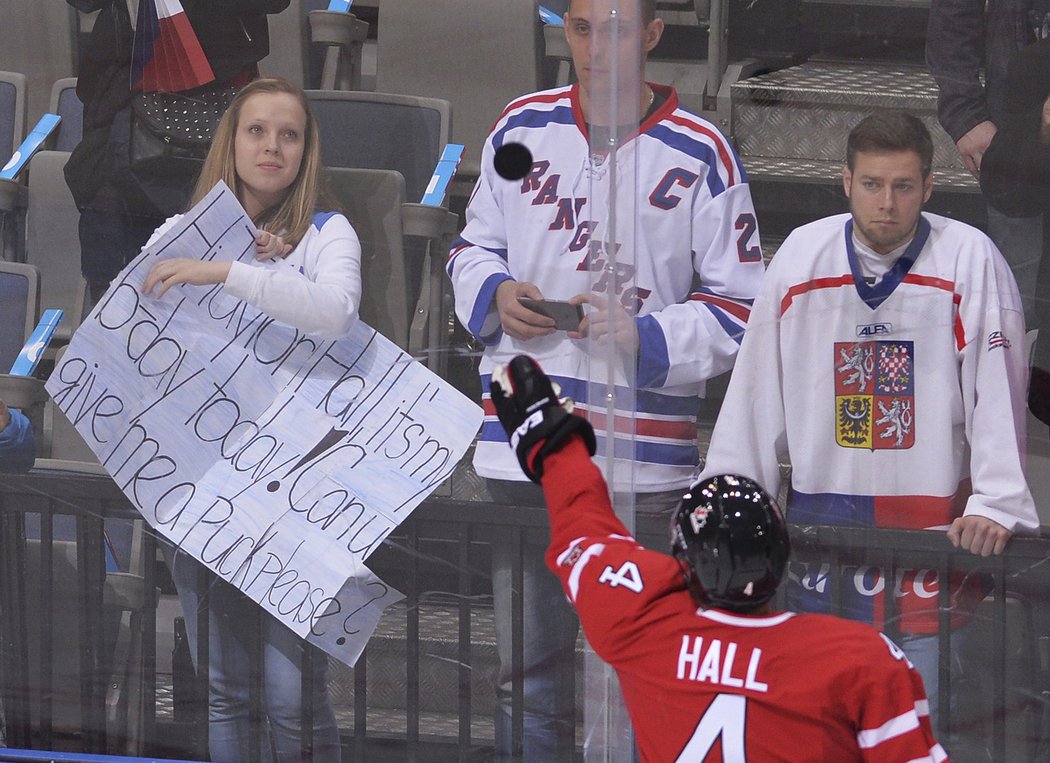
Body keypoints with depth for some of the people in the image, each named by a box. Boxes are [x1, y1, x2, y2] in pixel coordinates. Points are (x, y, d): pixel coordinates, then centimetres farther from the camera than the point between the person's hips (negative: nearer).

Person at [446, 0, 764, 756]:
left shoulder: (701, 155, -3)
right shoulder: (523, 128, 8)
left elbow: (739, 308, 0)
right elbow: (473, 247, 20)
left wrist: (644, 336, -15)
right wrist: (496, 295, -2)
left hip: (644, 459, -3)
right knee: (529, 668, 10)